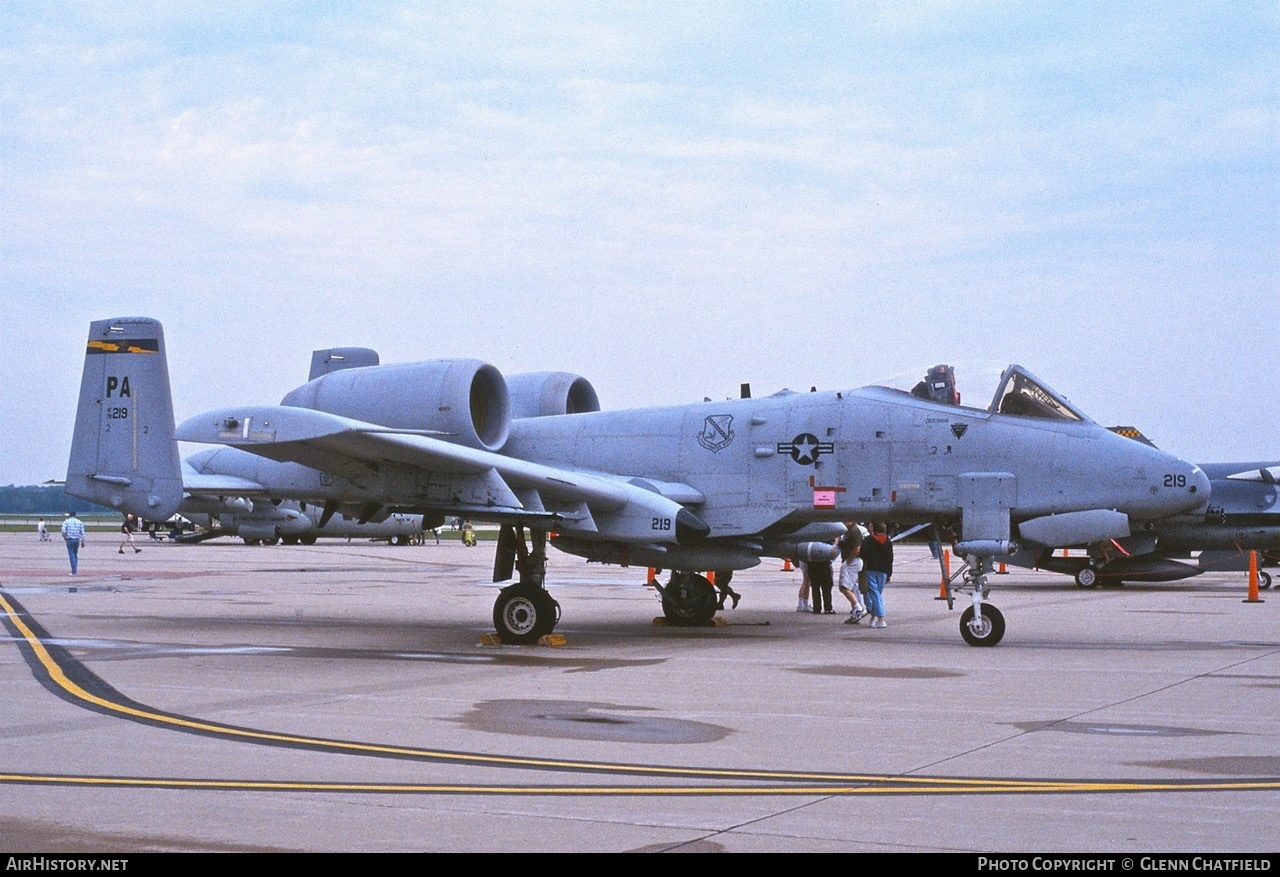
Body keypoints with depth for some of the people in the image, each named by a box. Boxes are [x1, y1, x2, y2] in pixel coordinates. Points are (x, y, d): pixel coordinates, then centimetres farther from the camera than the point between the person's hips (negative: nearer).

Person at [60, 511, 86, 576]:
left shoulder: (66, 521, -1)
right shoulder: (79, 522, 8)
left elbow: (63, 532, -11)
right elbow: (82, 533, 2)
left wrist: (65, 538, 7)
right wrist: (83, 542, 6)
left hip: (69, 540, -3)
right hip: (77, 540, 3)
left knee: (72, 555, -3)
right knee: (75, 555, 15)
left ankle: (73, 571, -10)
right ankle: (74, 571, 15)